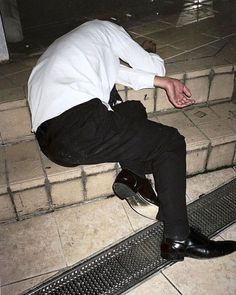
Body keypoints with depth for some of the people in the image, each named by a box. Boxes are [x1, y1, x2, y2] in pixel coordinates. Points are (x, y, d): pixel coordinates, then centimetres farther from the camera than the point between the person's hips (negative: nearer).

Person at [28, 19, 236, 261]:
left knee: (134, 110, 26)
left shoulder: (61, 47, 36)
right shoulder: (103, 27, 16)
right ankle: (178, 240, 3)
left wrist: (165, 82, 13)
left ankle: (132, 174, 5)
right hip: (81, 125, -8)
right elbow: (155, 67, 17)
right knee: (171, 143, 7)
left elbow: (118, 72, 20)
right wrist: (149, 55, 39)